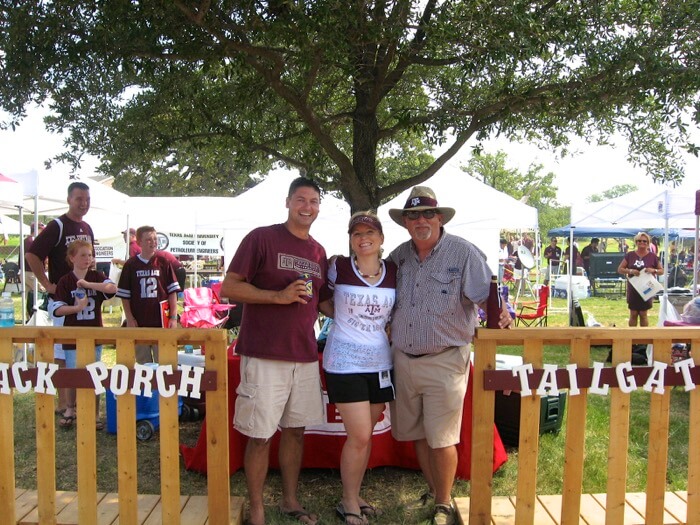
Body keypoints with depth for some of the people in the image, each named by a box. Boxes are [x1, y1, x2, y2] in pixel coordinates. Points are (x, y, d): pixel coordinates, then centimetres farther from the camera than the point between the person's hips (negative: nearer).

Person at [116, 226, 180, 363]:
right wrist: (129, 319, -2)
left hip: (161, 321, -1)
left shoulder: (163, 263, 3)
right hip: (139, 323, 1)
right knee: (143, 362, 9)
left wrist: (173, 317, -3)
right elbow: (124, 295, 5)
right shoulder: (130, 265, 3)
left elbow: (172, 292, 3)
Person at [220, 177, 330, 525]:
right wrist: (278, 295, -19)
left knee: (295, 430, 15)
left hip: (305, 356, 6)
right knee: (260, 436, 2)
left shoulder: (319, 252, 13)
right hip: (264, 355, -6)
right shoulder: (261, 238, -5)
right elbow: (228, 287, -9)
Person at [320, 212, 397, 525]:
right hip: (345, 363, -4)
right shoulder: (338, 268, -7)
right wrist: (345, 317, 2)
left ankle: (354, 496, 31)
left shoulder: (393, 272, 3)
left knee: (365, 436, 14)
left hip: (379, 363, 4)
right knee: (360, 437, -4)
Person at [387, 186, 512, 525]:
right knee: (417, 434, 18)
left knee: (441, 440, 1)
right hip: (403, 359, 5)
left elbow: (485, 293, -14)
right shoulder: (398, 256, 6)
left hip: (444, 361, -5)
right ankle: (432, 492, 38)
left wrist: (500, 313, -33)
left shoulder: (463, 252, -9)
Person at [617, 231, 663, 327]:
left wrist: (654, 270, -14)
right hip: (633, 289, 1)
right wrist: (630, 271, -15)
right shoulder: (630, 255, 4)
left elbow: (662, 271, 8)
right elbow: (620, 269, 4)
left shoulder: (652, 256, 3)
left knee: (643, 314, 4)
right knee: (633, 314, 4)